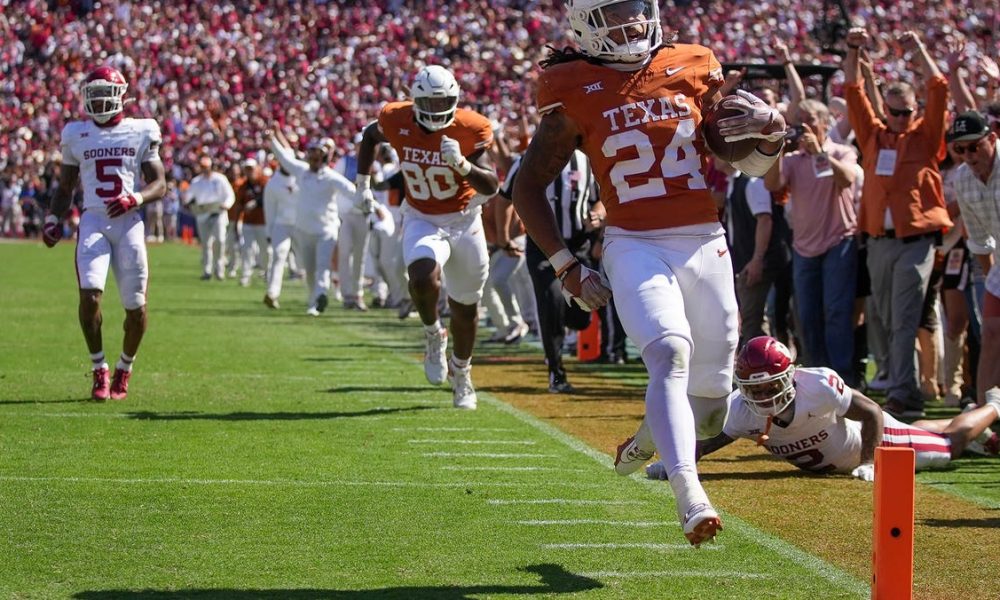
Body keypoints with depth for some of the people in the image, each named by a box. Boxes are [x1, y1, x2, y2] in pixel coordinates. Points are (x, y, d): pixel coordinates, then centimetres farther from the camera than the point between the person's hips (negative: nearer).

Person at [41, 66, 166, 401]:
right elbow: (65, 187, 20)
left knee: (136, 305, -1)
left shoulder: (140, 133, 5)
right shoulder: (77, 135, 11)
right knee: (90, 294, -19)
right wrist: (53, 219, 5)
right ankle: (99, 370, -5)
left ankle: (124, 370, 22)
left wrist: (134, 199, -16)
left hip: (129, 222, -1)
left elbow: (159, 185, 3)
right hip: (93, 221, 1)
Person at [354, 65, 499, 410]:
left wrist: (462, 163, -39)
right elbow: (370, 136, 12)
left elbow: (491, 186, -22)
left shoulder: (471, 129, -18)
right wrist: (363, 183, 11)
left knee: (465, 306, 14)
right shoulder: (396, 121, -13)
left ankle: (461, 372, 39)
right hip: (422, 220, 0)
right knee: (423, 279, -32)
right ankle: (433, 335, 0)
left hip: (464, 221, 1)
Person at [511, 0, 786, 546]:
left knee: (709, 401, 5)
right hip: (635, 248, -3)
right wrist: (565, 266, 1)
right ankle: (688, 495, -37)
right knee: (671, 353, -28)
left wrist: (771, 132, -6)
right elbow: (528, 186, 8)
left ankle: (646, 439, 36)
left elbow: (750, 163, 17)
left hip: (706, 246, 3)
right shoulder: (577, 95, 1)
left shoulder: (694, 71, 7)